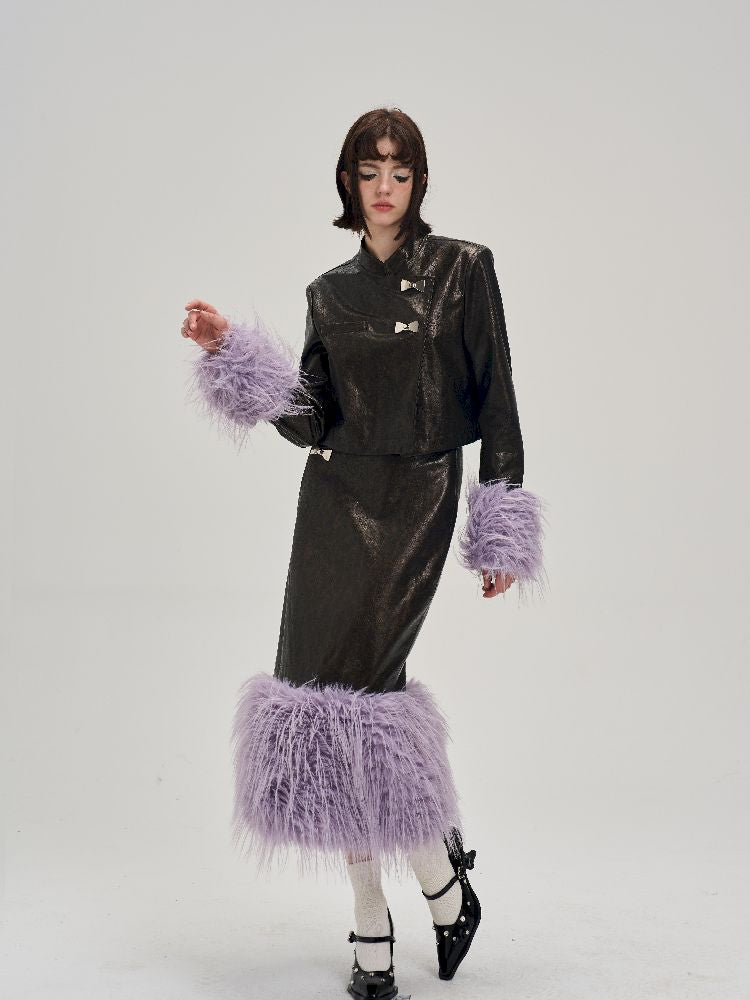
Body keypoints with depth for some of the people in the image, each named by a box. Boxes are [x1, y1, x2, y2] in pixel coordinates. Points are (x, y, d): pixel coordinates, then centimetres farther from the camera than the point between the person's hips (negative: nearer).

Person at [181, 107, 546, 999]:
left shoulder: (464, 268, 2)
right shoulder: (330, 290, 12)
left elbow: (495, 397, 0)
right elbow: (310, 419, 6)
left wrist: (502, 529, -5)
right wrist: (232, 350, -4)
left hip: (418, 501, -4)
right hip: (335, 498, 4)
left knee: (357, 683, -14)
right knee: (330, 684, -1)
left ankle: (441, 879, 10)